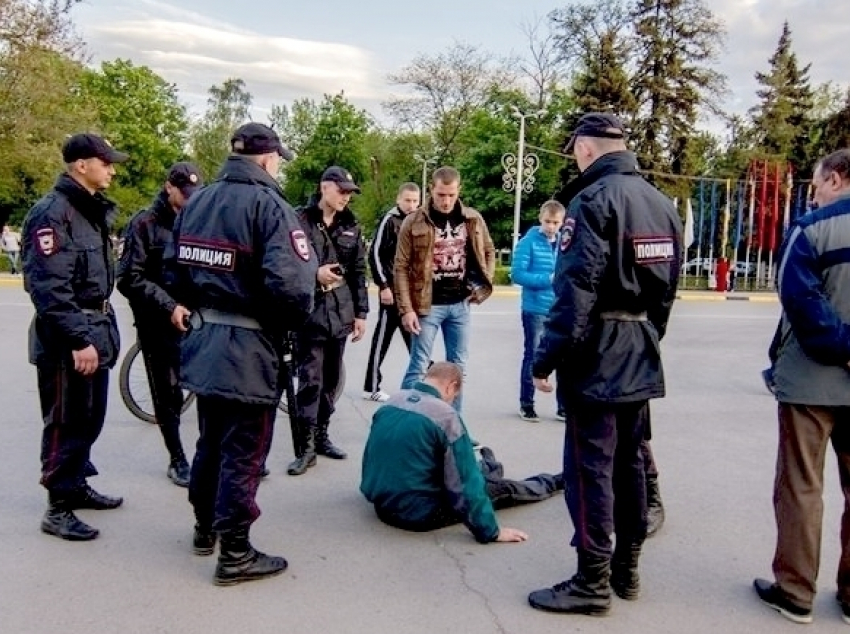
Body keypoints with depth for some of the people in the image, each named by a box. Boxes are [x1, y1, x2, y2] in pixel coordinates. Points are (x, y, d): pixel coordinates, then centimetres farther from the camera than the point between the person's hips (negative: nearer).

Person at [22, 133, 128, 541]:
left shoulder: (92, 211, 14)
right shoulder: (53, 212, -16)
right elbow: (48, 287, -23)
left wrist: (101, 330, 18)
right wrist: (78, 339, -25)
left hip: (95, 329, 9)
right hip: (67, 338, -9)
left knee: (90, 418, 18)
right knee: (66, 423, 0)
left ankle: (77, 486, 33)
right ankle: (58, 508, 11)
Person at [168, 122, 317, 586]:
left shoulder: (196, 201, 8)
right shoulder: (269, 205, -15)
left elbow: (174, 271, 10)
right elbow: (290, 283, -27)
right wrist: (296, 321, -8)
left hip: (201, 340, 8)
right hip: (250, 347, -7)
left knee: (210, 441, 22)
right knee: (243, 452, 3)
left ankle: (205, 527, 38)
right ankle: (234, 554, 13)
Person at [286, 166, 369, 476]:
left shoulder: (351, 226, 11)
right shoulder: (299, 220, -5)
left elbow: (359, 272, 13)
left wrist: (361, 313, 10)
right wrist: (314, 274, -16)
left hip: (340, 313, 5)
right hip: (310, 311, -5)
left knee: (331, 379, 12)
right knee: (310, 379, -7)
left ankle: (321, 435, 25)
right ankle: (306, 447, 0)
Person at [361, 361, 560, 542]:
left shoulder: (390, 403, 1)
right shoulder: (445, 417, -19)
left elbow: (370, 457, 14)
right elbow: (464, 484, -18)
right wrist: (491, 531, -10)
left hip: (383, 505, 7)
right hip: (421, 515, -6)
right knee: (501, 487, 15)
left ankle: (487, 467, 58)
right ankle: (551, 483, 38)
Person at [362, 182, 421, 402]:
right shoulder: (389, 221, -8)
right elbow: (374, 255, -13)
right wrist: (384, 286, -17)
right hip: (393, 290, -7)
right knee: (383, 338, -1)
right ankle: (371, 388, 6)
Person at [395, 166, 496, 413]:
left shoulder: (473, 219, 2)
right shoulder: (414, 222, -8)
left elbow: (489, 252, 16)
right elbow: (401, 267, -8)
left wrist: (483, 286, 4)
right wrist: (406, 309, -13)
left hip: (460, 304, 4)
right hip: (428, 305, -4)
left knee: (458, 367, 11)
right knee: (418, 367, 0)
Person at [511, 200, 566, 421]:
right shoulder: (529, 242, -8)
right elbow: (517, 274, -14)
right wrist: (547, 280, -20)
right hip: (535, 310, -4)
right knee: (532, 356, 6)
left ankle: (564, 405, 21)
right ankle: (526, 404, 19)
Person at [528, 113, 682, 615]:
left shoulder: (595, 199, -14)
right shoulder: (663, 203, 12)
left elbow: (575, 290, -20)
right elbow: (668, 287, 15)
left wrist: (547, 359, -16)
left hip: (598, 356, -8)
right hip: (641, 358, 9)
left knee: (591, 467, -1)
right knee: (629, 461, 15)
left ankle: (592, 583, 6)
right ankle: (627, 569, 27)